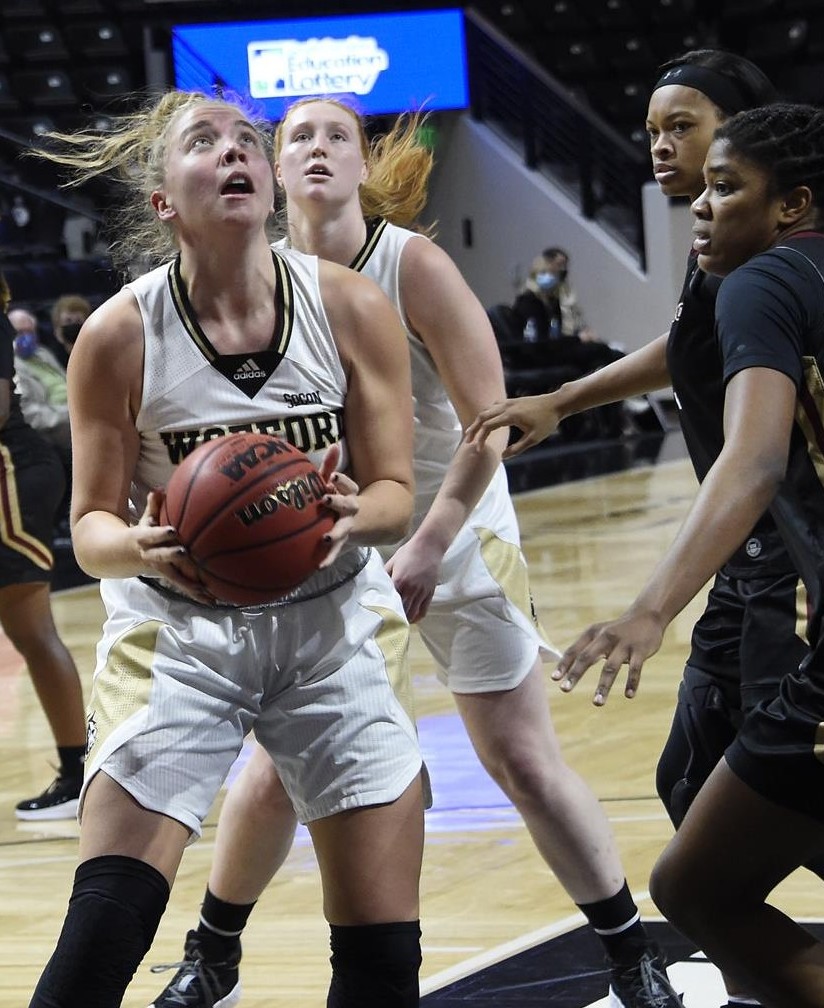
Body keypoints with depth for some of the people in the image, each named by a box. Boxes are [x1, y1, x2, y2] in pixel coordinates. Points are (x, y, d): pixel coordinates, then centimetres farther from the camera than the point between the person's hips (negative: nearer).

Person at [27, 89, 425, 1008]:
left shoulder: (351, 309, -9)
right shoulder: (120, 334, -12)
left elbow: (396, 496, -4)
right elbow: (91, 525, -5)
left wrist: (352, 515, -28)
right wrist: (141, 548, -29)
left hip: (331, 626, 2)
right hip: (177, 632, -2)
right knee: (105, 923, -18)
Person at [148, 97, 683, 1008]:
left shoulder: (411, 264, -18)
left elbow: (492, 419, -18)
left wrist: (429, 545, -21)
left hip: (453, 534, -3)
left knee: (523, 761, -3)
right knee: (276, 771, 3)